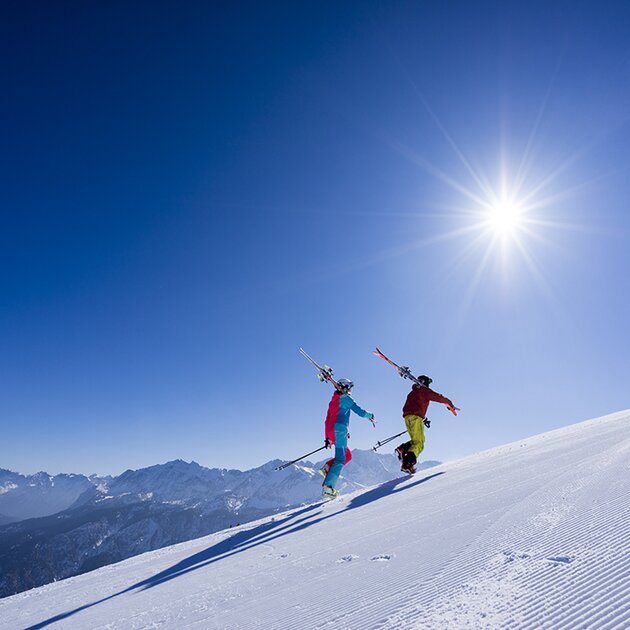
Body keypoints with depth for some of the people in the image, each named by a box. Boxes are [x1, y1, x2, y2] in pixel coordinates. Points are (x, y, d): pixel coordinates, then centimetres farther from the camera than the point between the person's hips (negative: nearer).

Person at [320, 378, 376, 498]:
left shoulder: (333, 400, 24)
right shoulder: (345, 398, 1)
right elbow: (360, 412, -3)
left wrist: (327, 438, 25)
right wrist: (370, 416, 17)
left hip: (330, 431, 8)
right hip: (340, 429, -8)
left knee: (348, 455, 17)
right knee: (340, 459, -10)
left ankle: (328, 468, -1)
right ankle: (328, 487, -20)